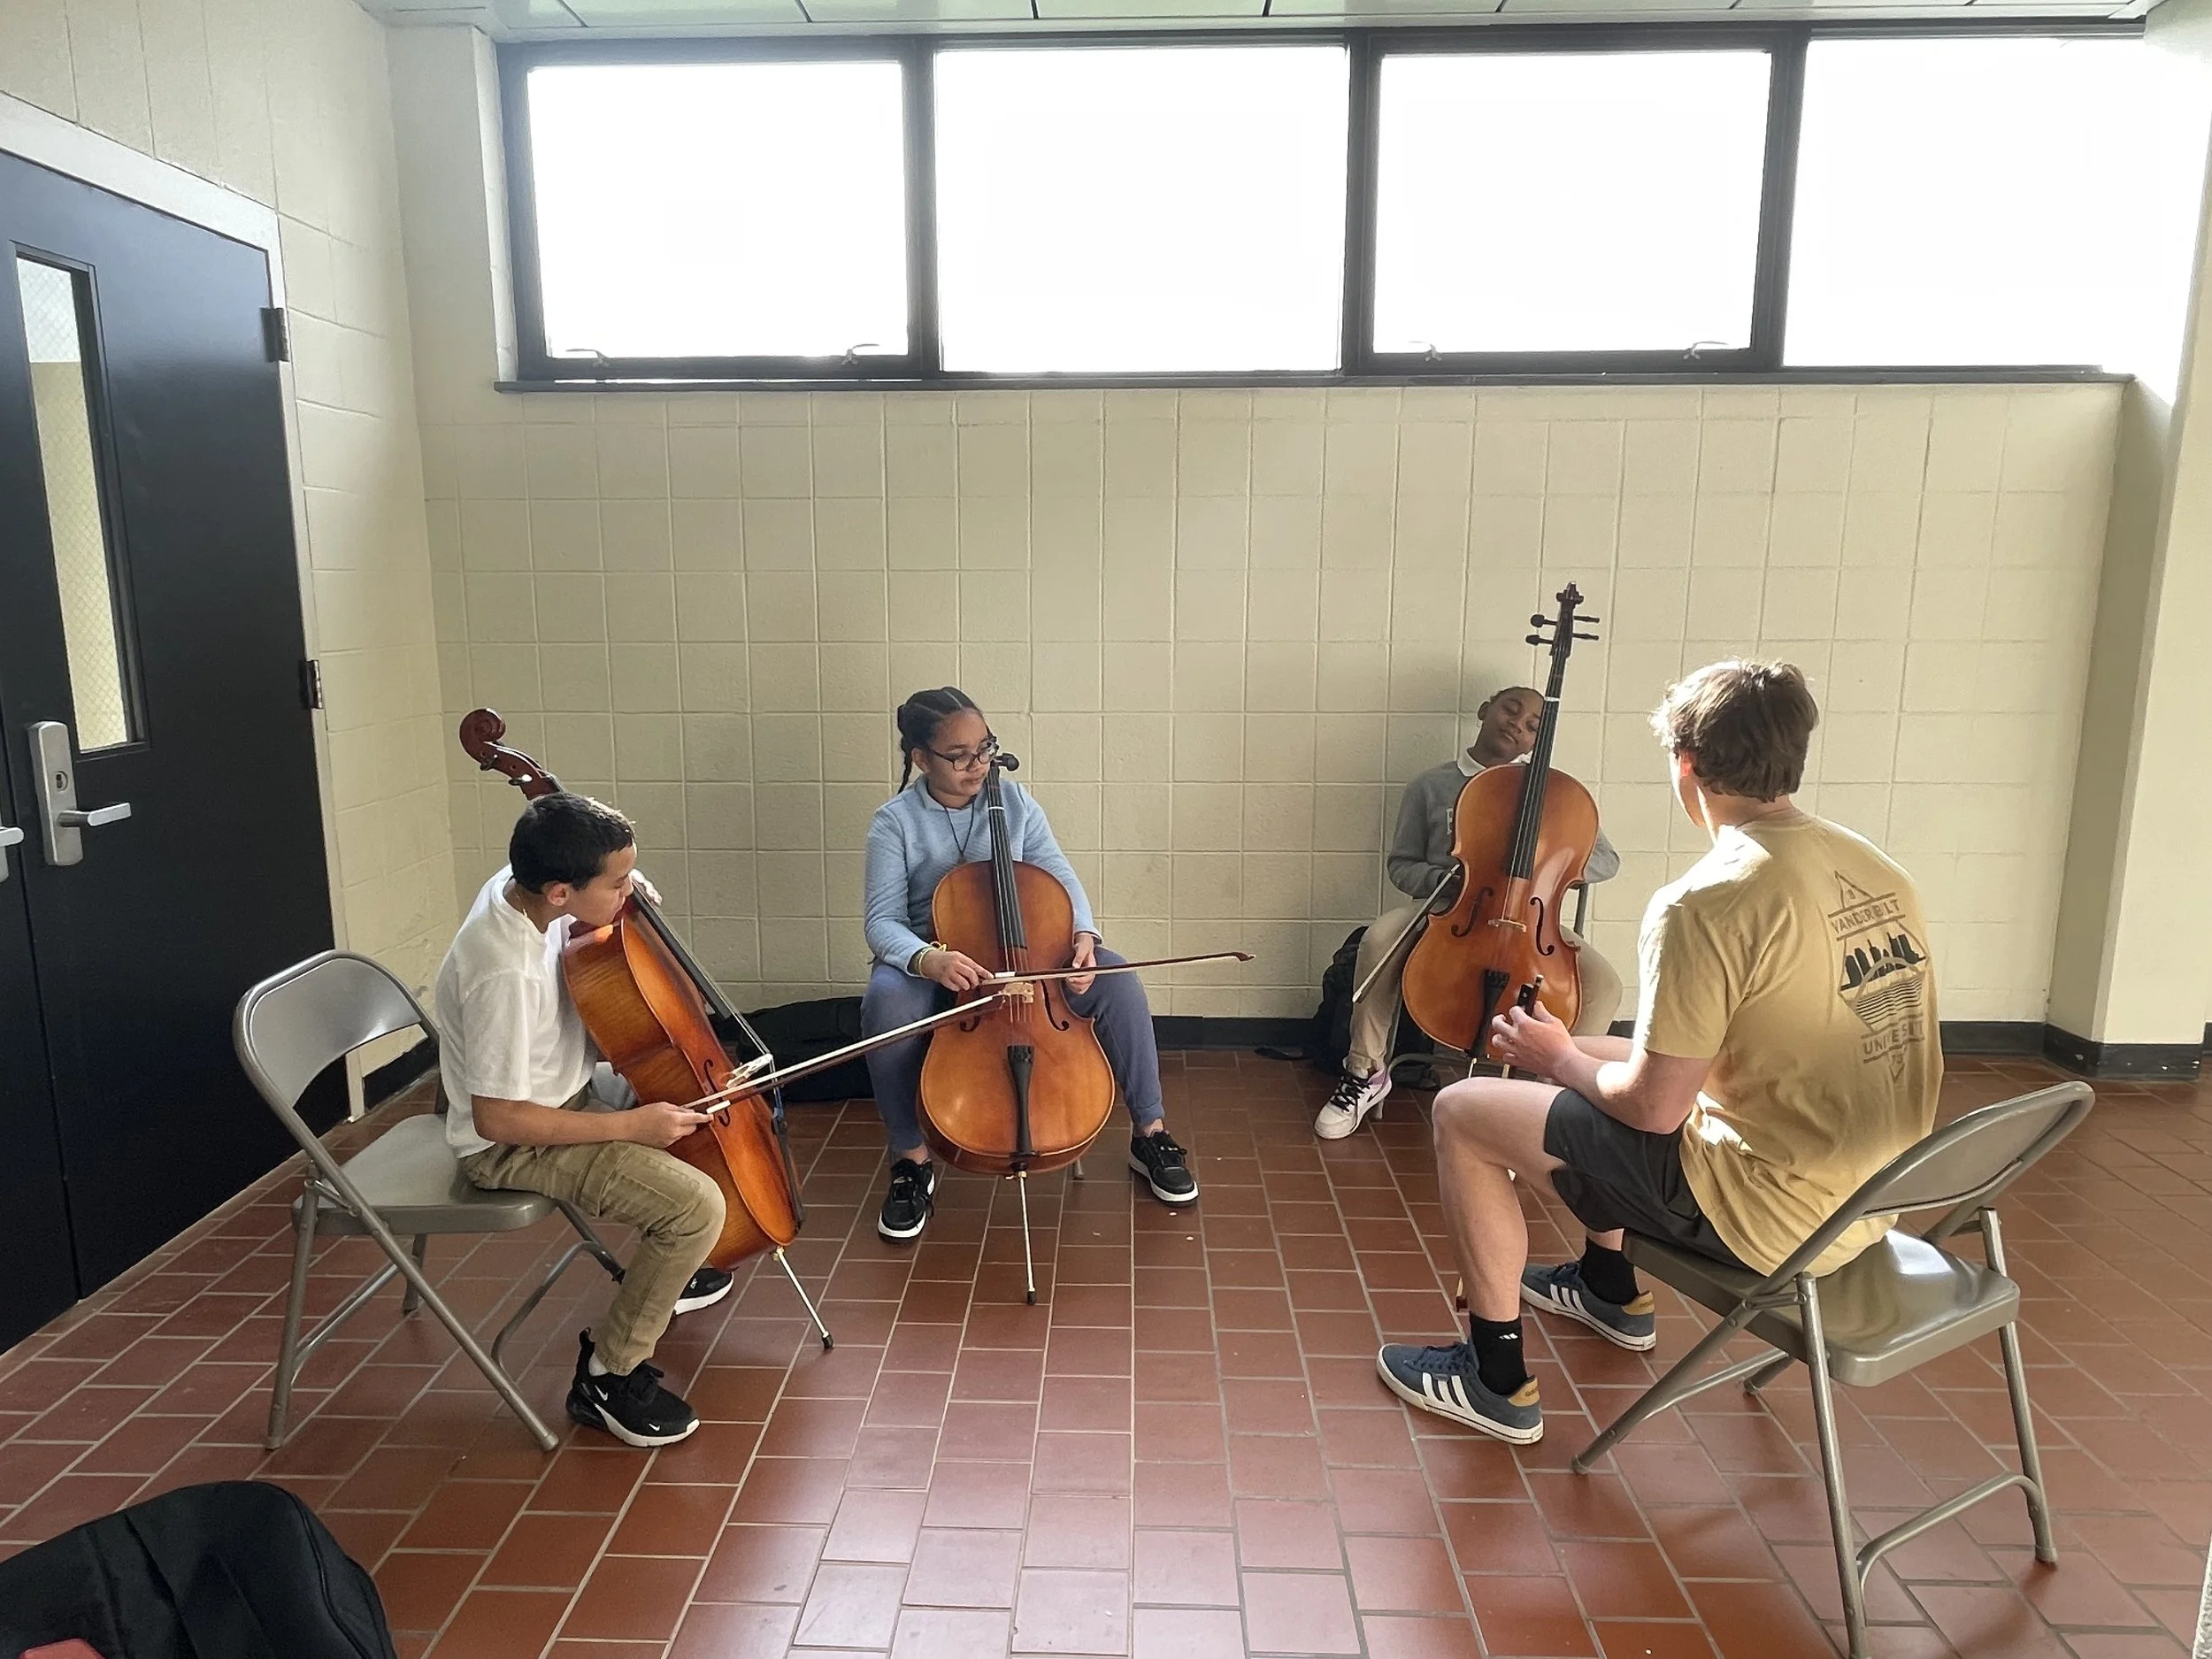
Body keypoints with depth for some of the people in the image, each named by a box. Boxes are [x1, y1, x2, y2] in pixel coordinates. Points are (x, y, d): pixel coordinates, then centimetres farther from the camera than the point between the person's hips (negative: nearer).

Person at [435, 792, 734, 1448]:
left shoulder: (518, 885, -10)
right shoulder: (505, 973, -35)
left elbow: (578, 939, 14)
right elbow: (496, 1119, -30)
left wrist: (625, 905, -4)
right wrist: (629, 1127, -26)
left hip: (557, 1093, 9)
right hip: (513, 1142, -9)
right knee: (697, 1204, -22)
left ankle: (664, 1274, 37)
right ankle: (606, 1374, -2)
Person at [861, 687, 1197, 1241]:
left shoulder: (1014, 800, 1)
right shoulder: (895, 822, -9)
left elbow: (1059, 874, -2)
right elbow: (883, 922, -14)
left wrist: (1083, 935, -23)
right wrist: (929, 959, -36)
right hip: (931, 962, -3)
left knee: (1117, 981, -21)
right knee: (886, 1004, -37)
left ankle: (1150, 1133, -4)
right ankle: (913, 1161, -15)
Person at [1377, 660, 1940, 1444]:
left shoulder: (1706, 903, -24)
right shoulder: (1876, 869, 2)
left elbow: (1653, 1109, -20)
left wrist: (1558, 1059, 1)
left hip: (1769, 1215, -8)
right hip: (1868, 1200, 9)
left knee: (1464, 1113, 0)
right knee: (1597, 1060, 26)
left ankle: (1497, 1378, 12)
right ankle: (1609, 1289, 45)